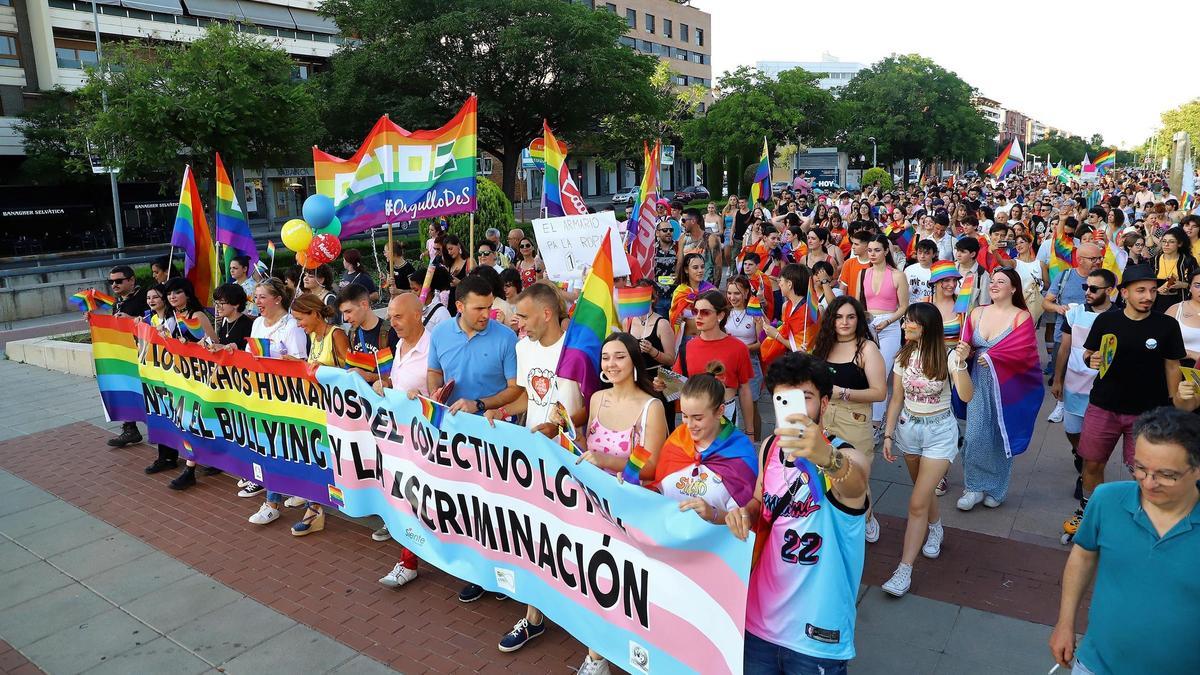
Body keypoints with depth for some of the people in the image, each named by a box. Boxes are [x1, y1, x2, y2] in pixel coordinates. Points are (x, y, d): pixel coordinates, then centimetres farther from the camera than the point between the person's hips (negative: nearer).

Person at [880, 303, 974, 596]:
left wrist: (961, 363, -39)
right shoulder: (903, 357, -1)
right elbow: (896, 399, 5)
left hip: (940, 431, -5)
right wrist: (888, 435, 2)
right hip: (908, 427, 5)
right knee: (924, 490, 22)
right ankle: (935, 530, 51)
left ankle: (904, 571, -5)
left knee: (917, 503, -9)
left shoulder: (947, 356, -14)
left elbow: (966, 396, -26)